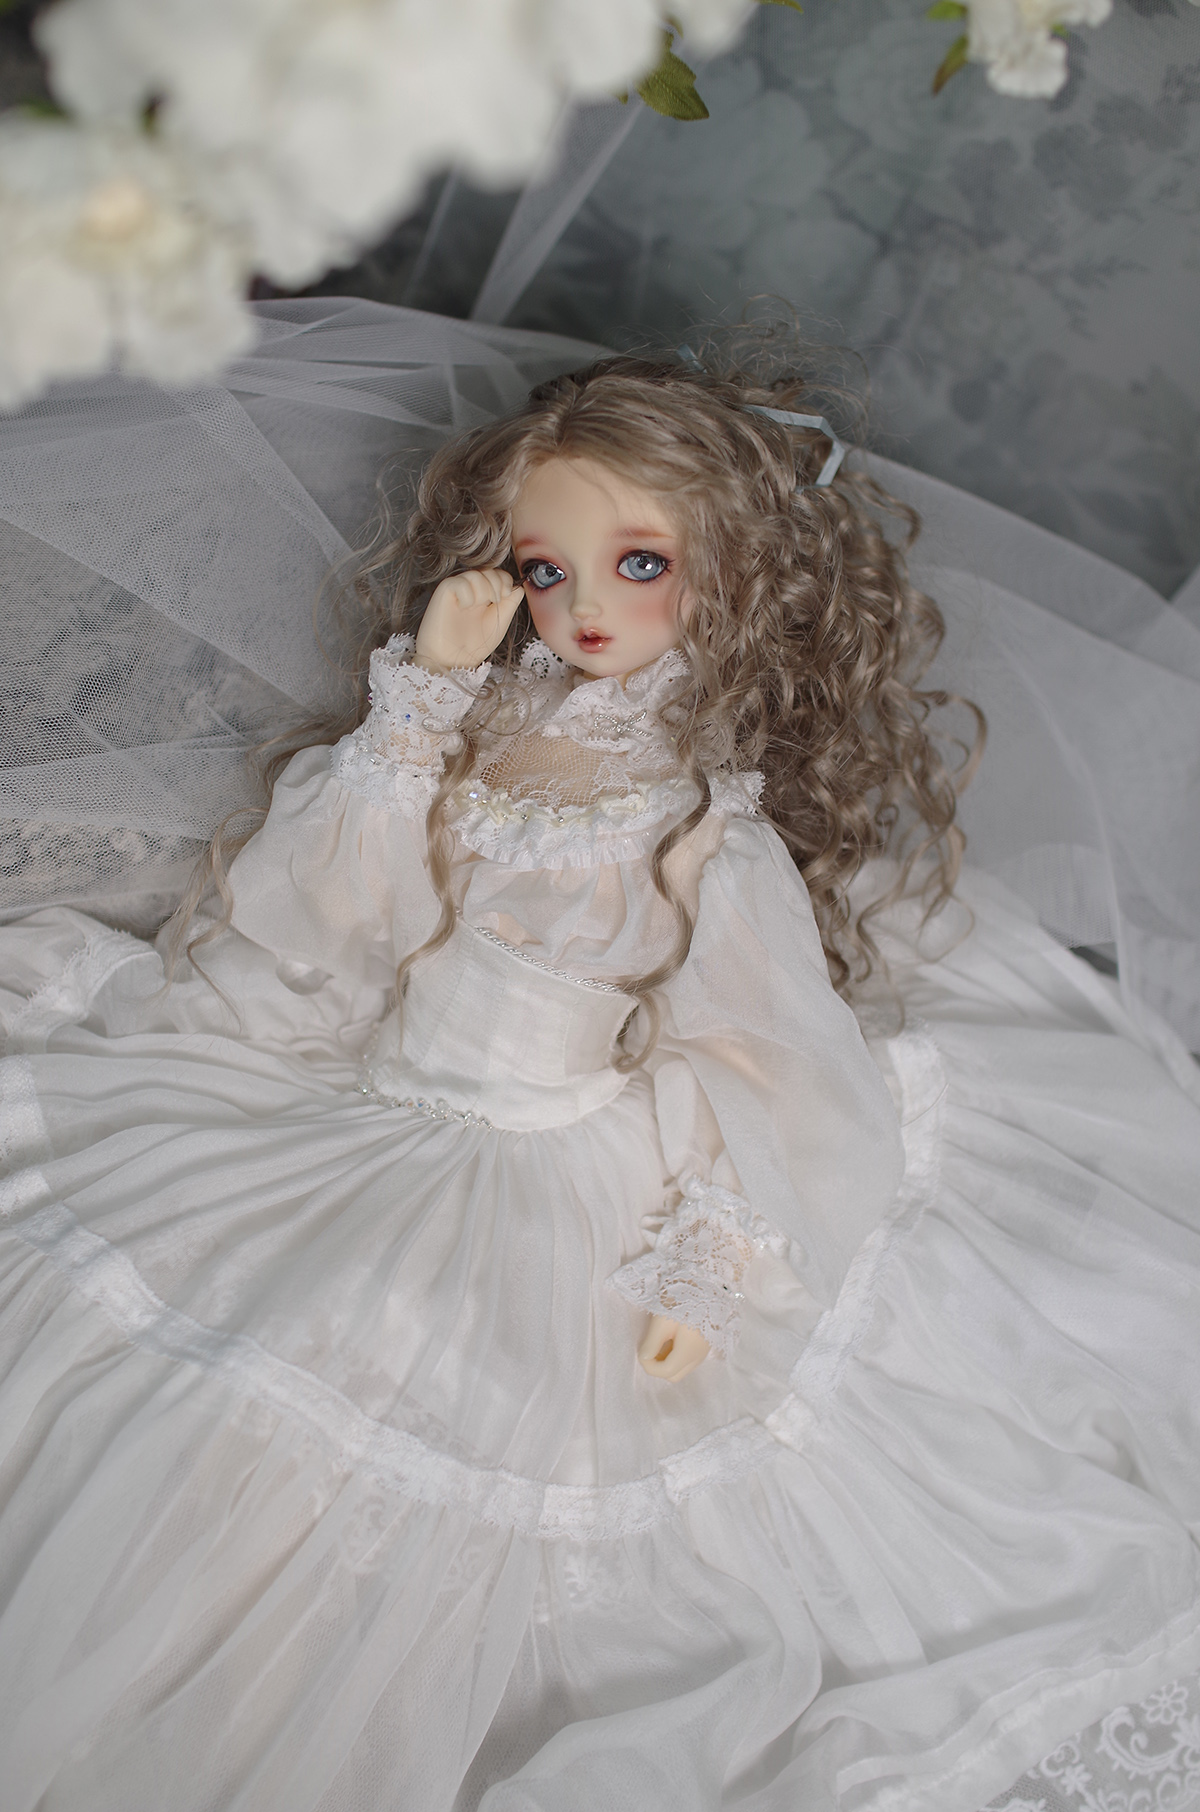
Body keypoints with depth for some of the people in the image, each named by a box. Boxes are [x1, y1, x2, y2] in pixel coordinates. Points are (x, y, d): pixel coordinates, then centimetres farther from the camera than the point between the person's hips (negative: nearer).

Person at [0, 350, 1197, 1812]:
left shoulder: (720, 824, -10)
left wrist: (711, 1268, -17)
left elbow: (758, 1065, -10)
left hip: (573, 1184, -5)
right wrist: (423, 693, -10)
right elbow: (334, 905, -3)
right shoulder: (482, 734, 3)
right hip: (370, 1114, 5)